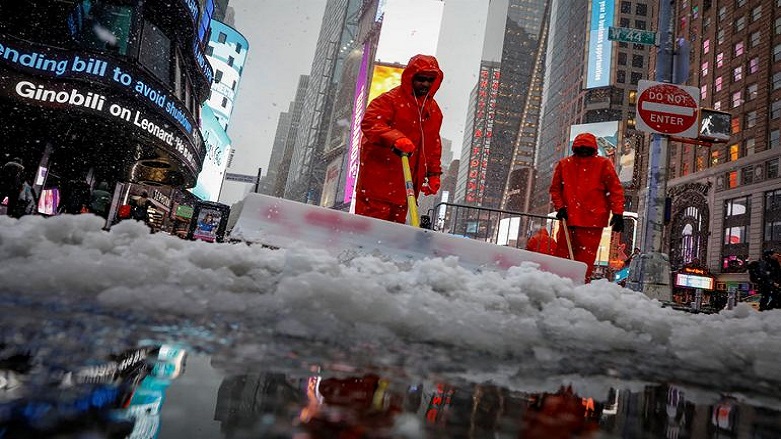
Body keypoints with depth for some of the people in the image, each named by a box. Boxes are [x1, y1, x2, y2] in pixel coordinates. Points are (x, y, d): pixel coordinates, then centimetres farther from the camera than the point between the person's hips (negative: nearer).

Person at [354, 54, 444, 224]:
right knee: (373, 215, -4)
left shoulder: (434, 110, 16)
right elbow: (369, 122, -20)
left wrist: (434, 173, 19)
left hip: (407, 180, 6)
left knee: (397, 220, 9)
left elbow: (433, 143, 23)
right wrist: (395, 139, -36)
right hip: (379, 174, -6)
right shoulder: (390, 99, -6)